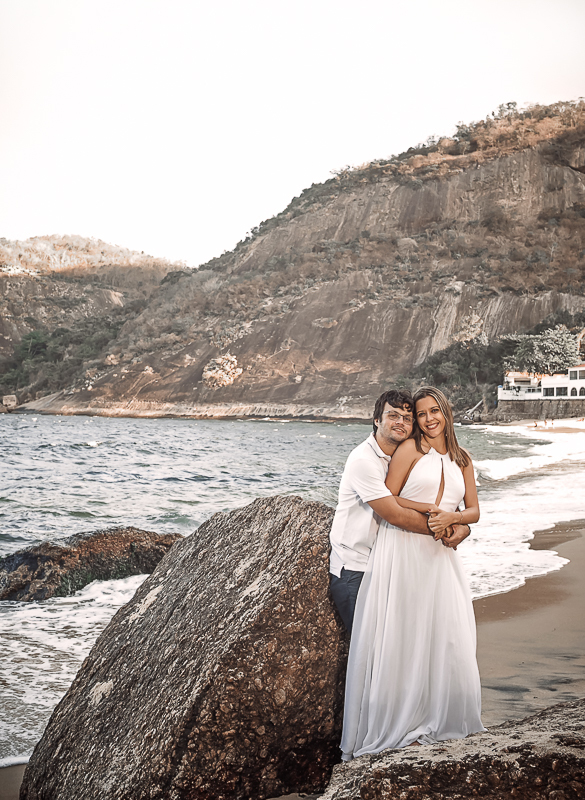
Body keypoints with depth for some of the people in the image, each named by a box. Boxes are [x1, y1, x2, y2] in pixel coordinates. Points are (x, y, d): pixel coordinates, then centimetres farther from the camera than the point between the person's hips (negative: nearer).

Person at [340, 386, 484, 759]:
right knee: (399, 638, -3)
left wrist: (450, 516, -6)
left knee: (444, 638, 1)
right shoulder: (410, 449, 1)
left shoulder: (462, 459, 16)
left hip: (439, 557, 4)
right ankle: (393, 724, 5)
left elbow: (474, 511, 14)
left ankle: (438, 720, 15)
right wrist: (428, 509, -12)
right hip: (401, 550, -4)